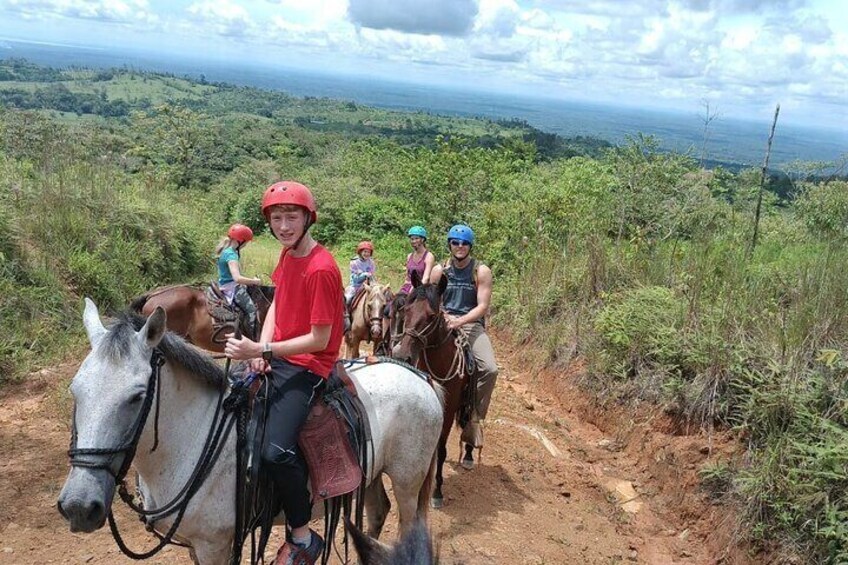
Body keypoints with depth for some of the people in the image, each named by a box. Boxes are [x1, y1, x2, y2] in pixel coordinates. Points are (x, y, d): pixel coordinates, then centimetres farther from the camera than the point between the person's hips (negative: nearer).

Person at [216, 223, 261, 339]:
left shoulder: (226, 250, 9)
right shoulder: (231, 254, -22)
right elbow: (237, 278, -33)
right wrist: (255, 281, -21)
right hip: (232, 287, -11)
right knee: (252, 310, -12)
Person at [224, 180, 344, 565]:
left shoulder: (321, 269, -21)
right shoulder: (288, 254, 6)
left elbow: (319, 339, -20)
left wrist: (262, 351, -23)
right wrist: (260, 348, -2)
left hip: (307, 366, -9)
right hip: (276, 356, 10)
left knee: (277, 451, -26)